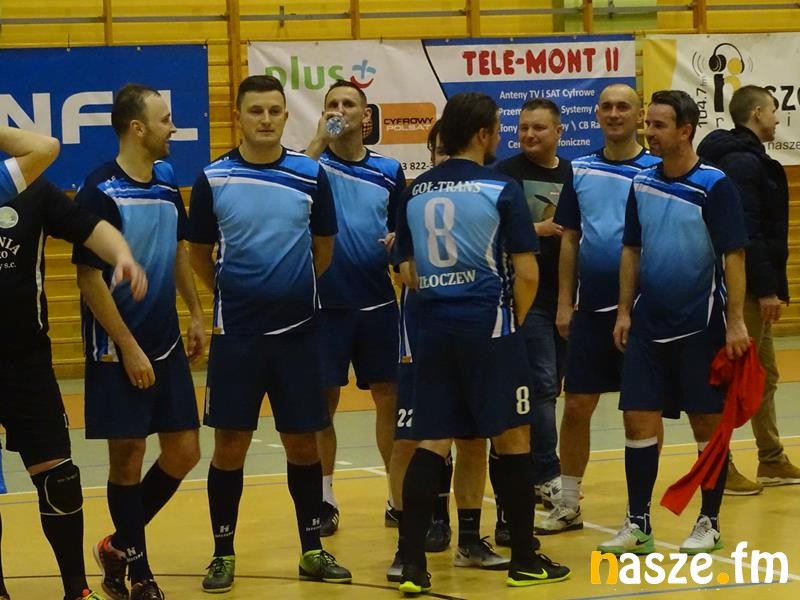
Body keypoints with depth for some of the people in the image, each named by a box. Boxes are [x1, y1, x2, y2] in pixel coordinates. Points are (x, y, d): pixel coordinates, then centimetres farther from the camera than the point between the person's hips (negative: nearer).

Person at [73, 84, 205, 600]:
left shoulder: (166, 181, 6)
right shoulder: (101, 191, -15)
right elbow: (90, 278, -15)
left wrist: (196, 314, 13)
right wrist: (128, 348, -16)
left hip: (166, 343, 7)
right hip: (119, 349, -7)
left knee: (183, 453, 6)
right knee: (128, 457, 0)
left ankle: (119, 546, 23)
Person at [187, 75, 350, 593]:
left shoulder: (311, 175, -1)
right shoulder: (213, 179, -3)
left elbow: (324, 249, 10)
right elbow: (200, 255, 9)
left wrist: (293, 292, 11)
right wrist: (235, 295, 11)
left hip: (297, 331, 1)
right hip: (236, 333, -1)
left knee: (302, 443, 7)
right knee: (230, 445, 1)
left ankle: (313, 550, 19)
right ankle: (224, 554, 12)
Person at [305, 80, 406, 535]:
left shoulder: (389, 171, 6)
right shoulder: (315, 163, -2)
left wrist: (398, 242, -7)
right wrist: (320, 137, -24)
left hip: (378, 303, 2)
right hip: (325, 304, -2)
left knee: (389, 396, 6)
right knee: (323, 400, 4)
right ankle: (325, 499, 14)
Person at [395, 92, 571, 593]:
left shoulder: (414, 194, 8)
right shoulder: (501, 190, -7)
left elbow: (409, 273, 11)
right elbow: (527, 274, -8)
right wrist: (515, 320, 7)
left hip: (434, 329, 5)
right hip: (488, 327, -5)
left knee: (431, 445, 5)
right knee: (513, 440, 6)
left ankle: (413, 563, -2)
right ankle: (525, 560, 11)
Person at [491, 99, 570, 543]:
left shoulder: (574, 176, 12)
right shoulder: (505, 173, -3)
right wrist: (535, 229, -20)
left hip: (567, 297, 5)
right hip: (525, 297, -5)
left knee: (550, 386, 9)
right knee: (540, 385, -11)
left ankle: (522, 486, 17)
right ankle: (547, 475, -7)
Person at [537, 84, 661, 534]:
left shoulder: (655, 171, -4)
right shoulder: (580, 171, 8)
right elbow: (569, 239, 11)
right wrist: (565, 303, 6)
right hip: (590, 308, 3)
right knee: (577, 406, 5)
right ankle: (568, 504, 15)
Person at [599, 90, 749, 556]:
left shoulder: (714, 186, -10)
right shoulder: (642, 184, 5)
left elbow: (734, 255, -11)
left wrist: (735, 322, -15)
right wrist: (625, 312, 7)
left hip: (701, 325, -5)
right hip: (650, 324, 5)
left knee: (708, 423, 3)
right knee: (639, 419, 3)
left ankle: (710, 523, 14)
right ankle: (638, 525, 11)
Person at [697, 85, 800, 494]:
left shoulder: (744, 157, 16)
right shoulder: (744, 161, -15)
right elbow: (746, 231, -22)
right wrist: (766, 289, -22)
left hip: (749, 286, 11)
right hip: (745, 287, -11)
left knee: (764, 375, 16)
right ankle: (719, 465, -4)